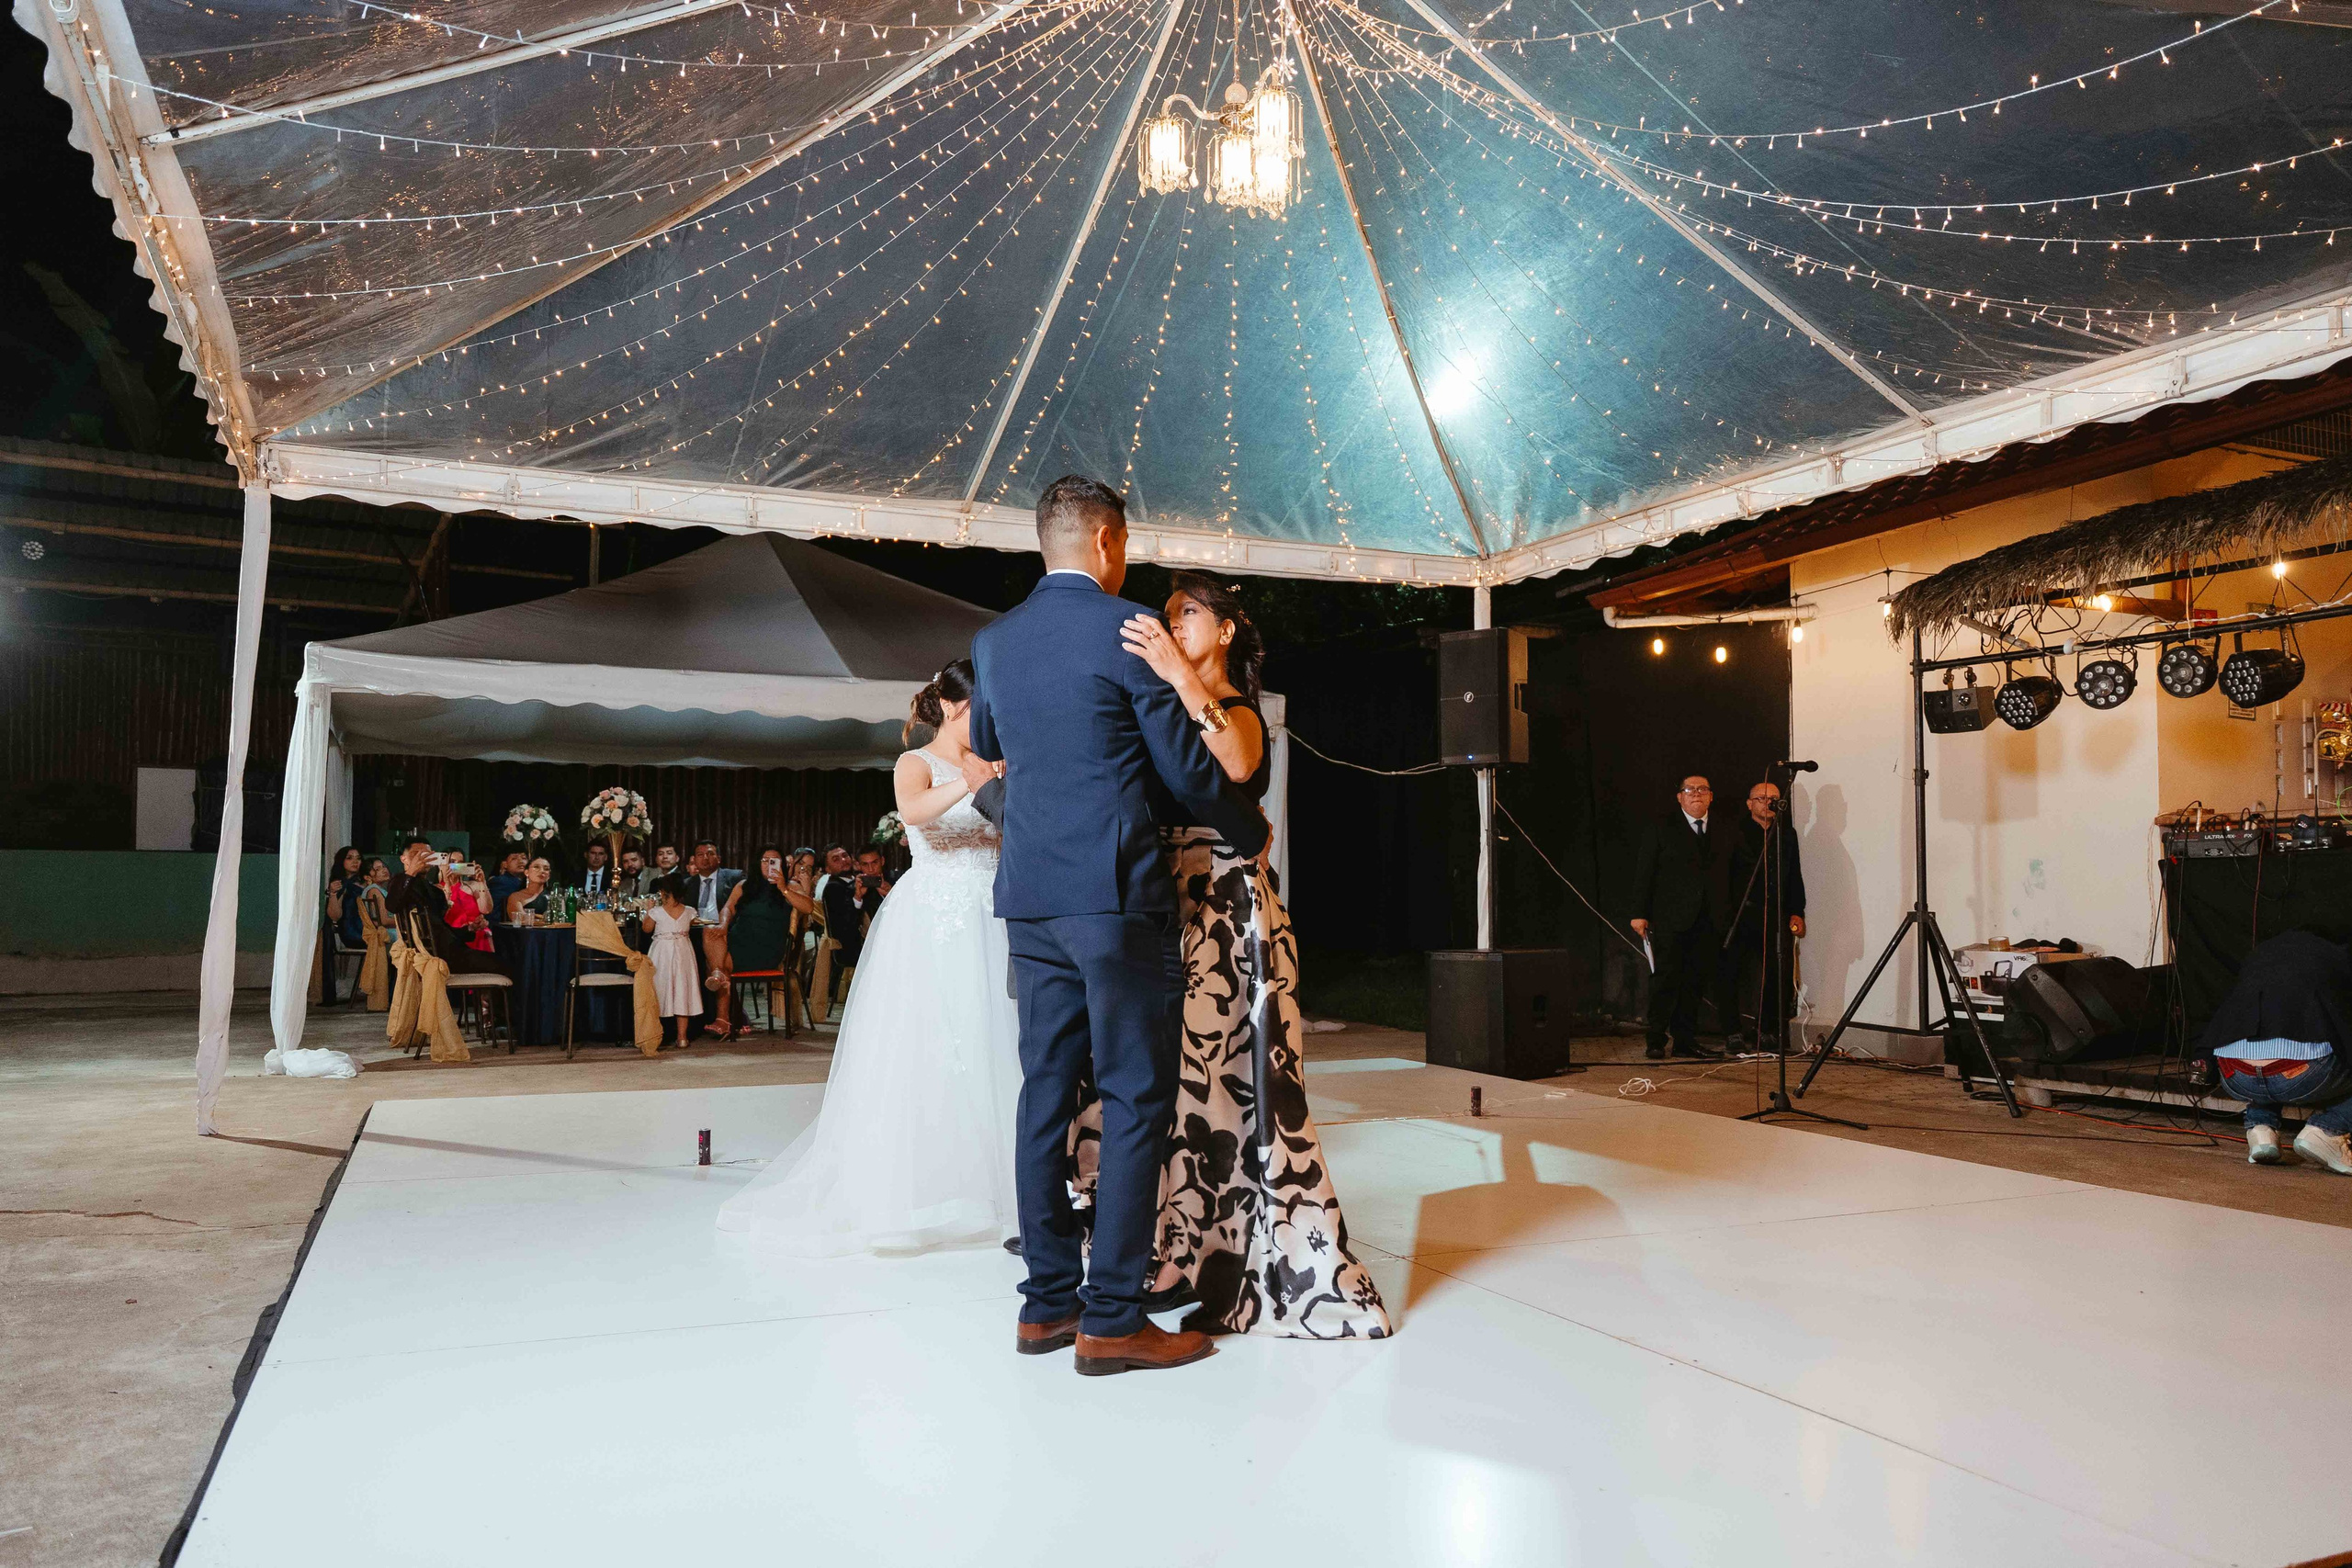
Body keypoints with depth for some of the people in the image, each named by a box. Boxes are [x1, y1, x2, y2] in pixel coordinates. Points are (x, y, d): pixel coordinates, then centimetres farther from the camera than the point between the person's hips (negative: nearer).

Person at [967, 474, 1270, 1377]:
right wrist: (1252, 836, 10)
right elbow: (1187, 770, -7)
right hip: (1116, 895, -7)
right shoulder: (1124, 629, -8)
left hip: (1029, 896, 7)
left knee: (1047, 1092, 11)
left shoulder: (994, 641, 11)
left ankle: (1047, 1302, 18)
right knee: (1136, 1098, 0)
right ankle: (1112, 1317, 3)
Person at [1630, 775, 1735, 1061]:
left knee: (1694, 983, 7)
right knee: (1666, 980, -4)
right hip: (1670, 920, -3)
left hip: (1708, 921, 4)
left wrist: (1729, 914, 4)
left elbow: (1732, 873, 11)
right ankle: (1656, 1042, 2)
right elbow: (1644, 873, -1)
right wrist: (1640, 914, -7)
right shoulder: (1661, 831, 2)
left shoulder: (1724, 830, 13)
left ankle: (1686, 1041, 14)